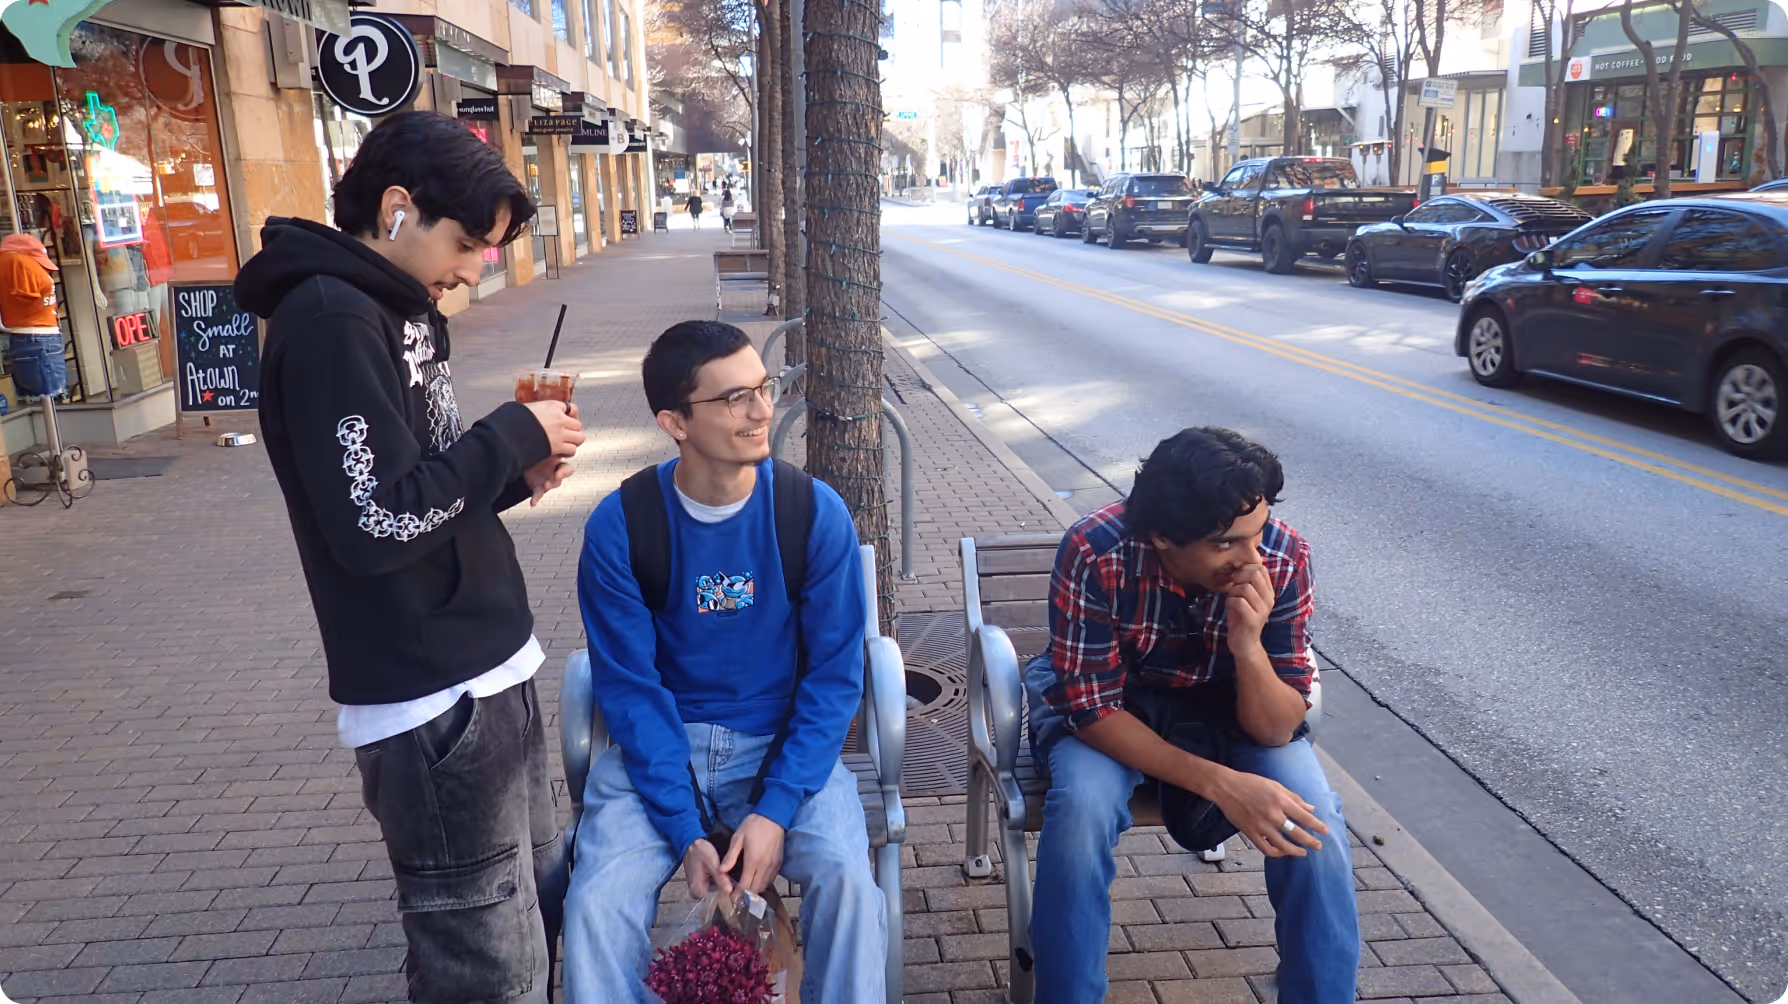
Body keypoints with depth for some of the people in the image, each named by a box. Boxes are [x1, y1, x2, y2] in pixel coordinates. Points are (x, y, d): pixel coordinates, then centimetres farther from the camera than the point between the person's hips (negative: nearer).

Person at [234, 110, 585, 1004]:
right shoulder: (330, 321, -16)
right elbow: (379, 525, -23)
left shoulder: (400, 308, 13)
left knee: (539, 910, 19)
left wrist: (512, 475, 1)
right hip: (432, 706, -9)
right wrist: (514, 434, -14)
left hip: (488, 674, 9)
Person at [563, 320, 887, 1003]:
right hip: (656, 747, 0)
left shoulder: (817, 513, -10)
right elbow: (631, 688, -8)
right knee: (597, 905, -22)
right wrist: (685, 831, -16)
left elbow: (834, 675, -7)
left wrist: (776, 810, -17)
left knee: (849, 882, -25)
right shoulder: (618, 528, -11)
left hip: (784, 746, 0)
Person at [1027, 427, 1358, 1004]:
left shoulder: (1283, 557, -25)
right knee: (1082, 808, -32)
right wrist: (1219, 783, -36)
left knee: (1312, 821, -23)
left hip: (1224, 703, 2)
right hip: (1108, 700, -2)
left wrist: (1249, 648, -40)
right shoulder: (1096, 553, -32)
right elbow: (1092, 707, -25)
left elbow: (1277, 730, -19)